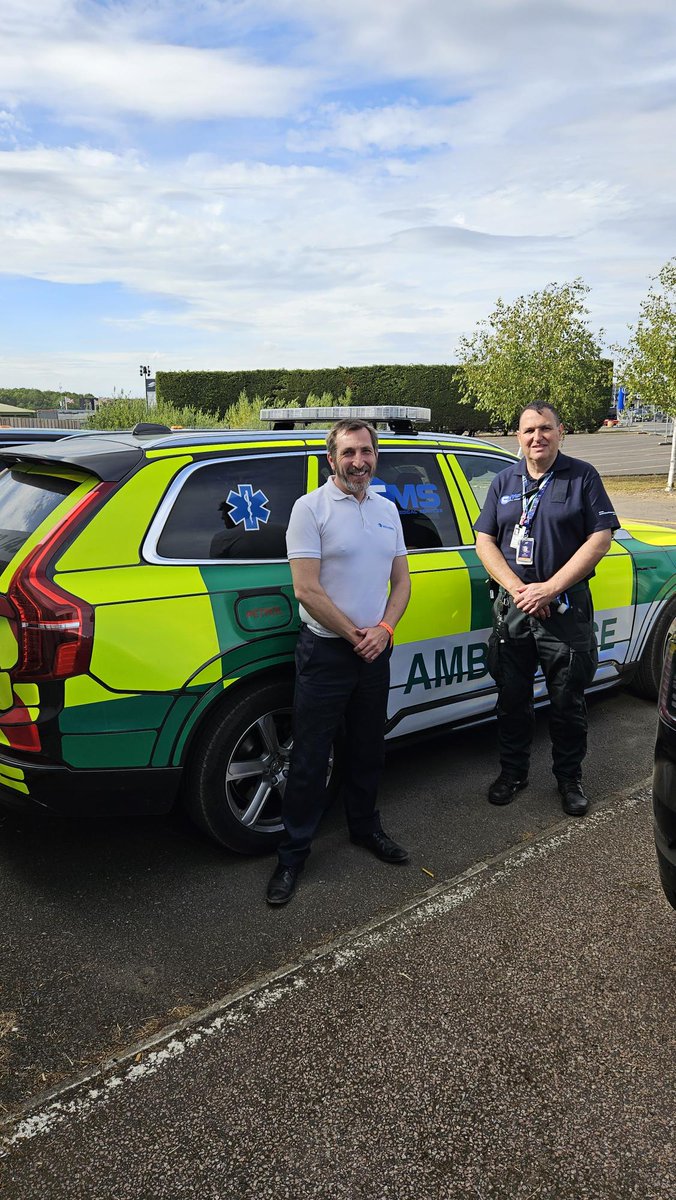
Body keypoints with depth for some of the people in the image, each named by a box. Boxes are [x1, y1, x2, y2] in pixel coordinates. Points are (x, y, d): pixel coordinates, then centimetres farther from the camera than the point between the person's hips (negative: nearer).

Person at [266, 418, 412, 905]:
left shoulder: (387, 509, 10)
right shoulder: (311, 507, -9)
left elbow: (401, 581, 11)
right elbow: (307, 591, -15)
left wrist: (383, 629, -7)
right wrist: (355, 636, -12)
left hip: (375, 651, 6)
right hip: (326, 652, -6)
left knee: (369, 751, 19)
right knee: (310, 760, 1)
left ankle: (365, 828, 38)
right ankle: (293, 853, 15)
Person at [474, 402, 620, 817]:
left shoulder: (582, 476, -1)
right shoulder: (505, 481, 9)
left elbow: (601, 538, -8)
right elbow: (485, 540, 4)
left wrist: (550, 588, -15)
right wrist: (517, 589, -11)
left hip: (566, 608, -3)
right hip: (512, 607, 3)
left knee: (568, 701, 8)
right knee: (512, 697, 12)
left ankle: (570, 776, 27)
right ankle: (513, 771, 29)